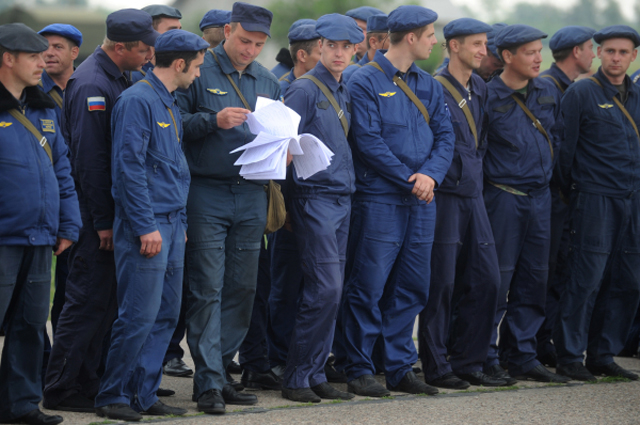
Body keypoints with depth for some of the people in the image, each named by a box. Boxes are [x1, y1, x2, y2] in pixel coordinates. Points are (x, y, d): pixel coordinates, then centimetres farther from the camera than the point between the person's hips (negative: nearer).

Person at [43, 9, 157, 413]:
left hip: (110, 211, 10)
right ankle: (61, 390, 1)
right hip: (95, 213, -10)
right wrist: (102, 221, -19)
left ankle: (84, 381, 19)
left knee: (104, 300, 12)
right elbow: (89, 158, -20)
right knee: (88, 299, -5)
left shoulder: (118, 80, 14)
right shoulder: (91, 85, -18)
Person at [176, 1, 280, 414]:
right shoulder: (199, 72, -3)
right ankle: (209, 383, -3)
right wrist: (214, 121, -21)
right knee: (207, 290, -6)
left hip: (252, 195, 6)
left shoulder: (268, 82, 14)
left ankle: (219, 369, 17)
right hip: (208, 194, -5)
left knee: (242, 288, 7)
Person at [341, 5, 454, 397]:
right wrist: (410, 180, -14)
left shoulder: (429, 86, 14)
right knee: (369, 287, -4)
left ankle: (400, 368, 17)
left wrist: (430, 175, -11)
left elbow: (445, 136, 8)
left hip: (421, 202, 6)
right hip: (380, 199, -6)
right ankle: (359, 371, 4)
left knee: (411, 289, 9)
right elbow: (369, 141, -13)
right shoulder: (365, 82, -6)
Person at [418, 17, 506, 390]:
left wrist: (476, 171, 15)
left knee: (487, 279, 6)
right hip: (445, 195, -7)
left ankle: (468, 363, 14)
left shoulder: (481, 89, 13)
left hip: (473, 195, 7)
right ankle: (437, 367, 5)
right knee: (442, 283, -4)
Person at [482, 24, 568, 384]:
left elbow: (558, 136, 19)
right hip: (503, 196, -6)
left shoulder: (549, 91, 9)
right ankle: (486, 358, 3)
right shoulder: (489, 96, -10)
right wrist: (494, 177, -4)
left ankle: (524, 356, 17)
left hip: (541, 195, 6)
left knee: (534, 278, 8)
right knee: (498, 278, -4)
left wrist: (547, 169, 12)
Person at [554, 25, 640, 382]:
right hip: (595, 201, -6)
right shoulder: (581, 93, -5)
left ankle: (603, 356, 15)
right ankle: (569, 357, 1)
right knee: (586, 279, -7)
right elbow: (567, 147, -1)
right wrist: (569, 191, 3)